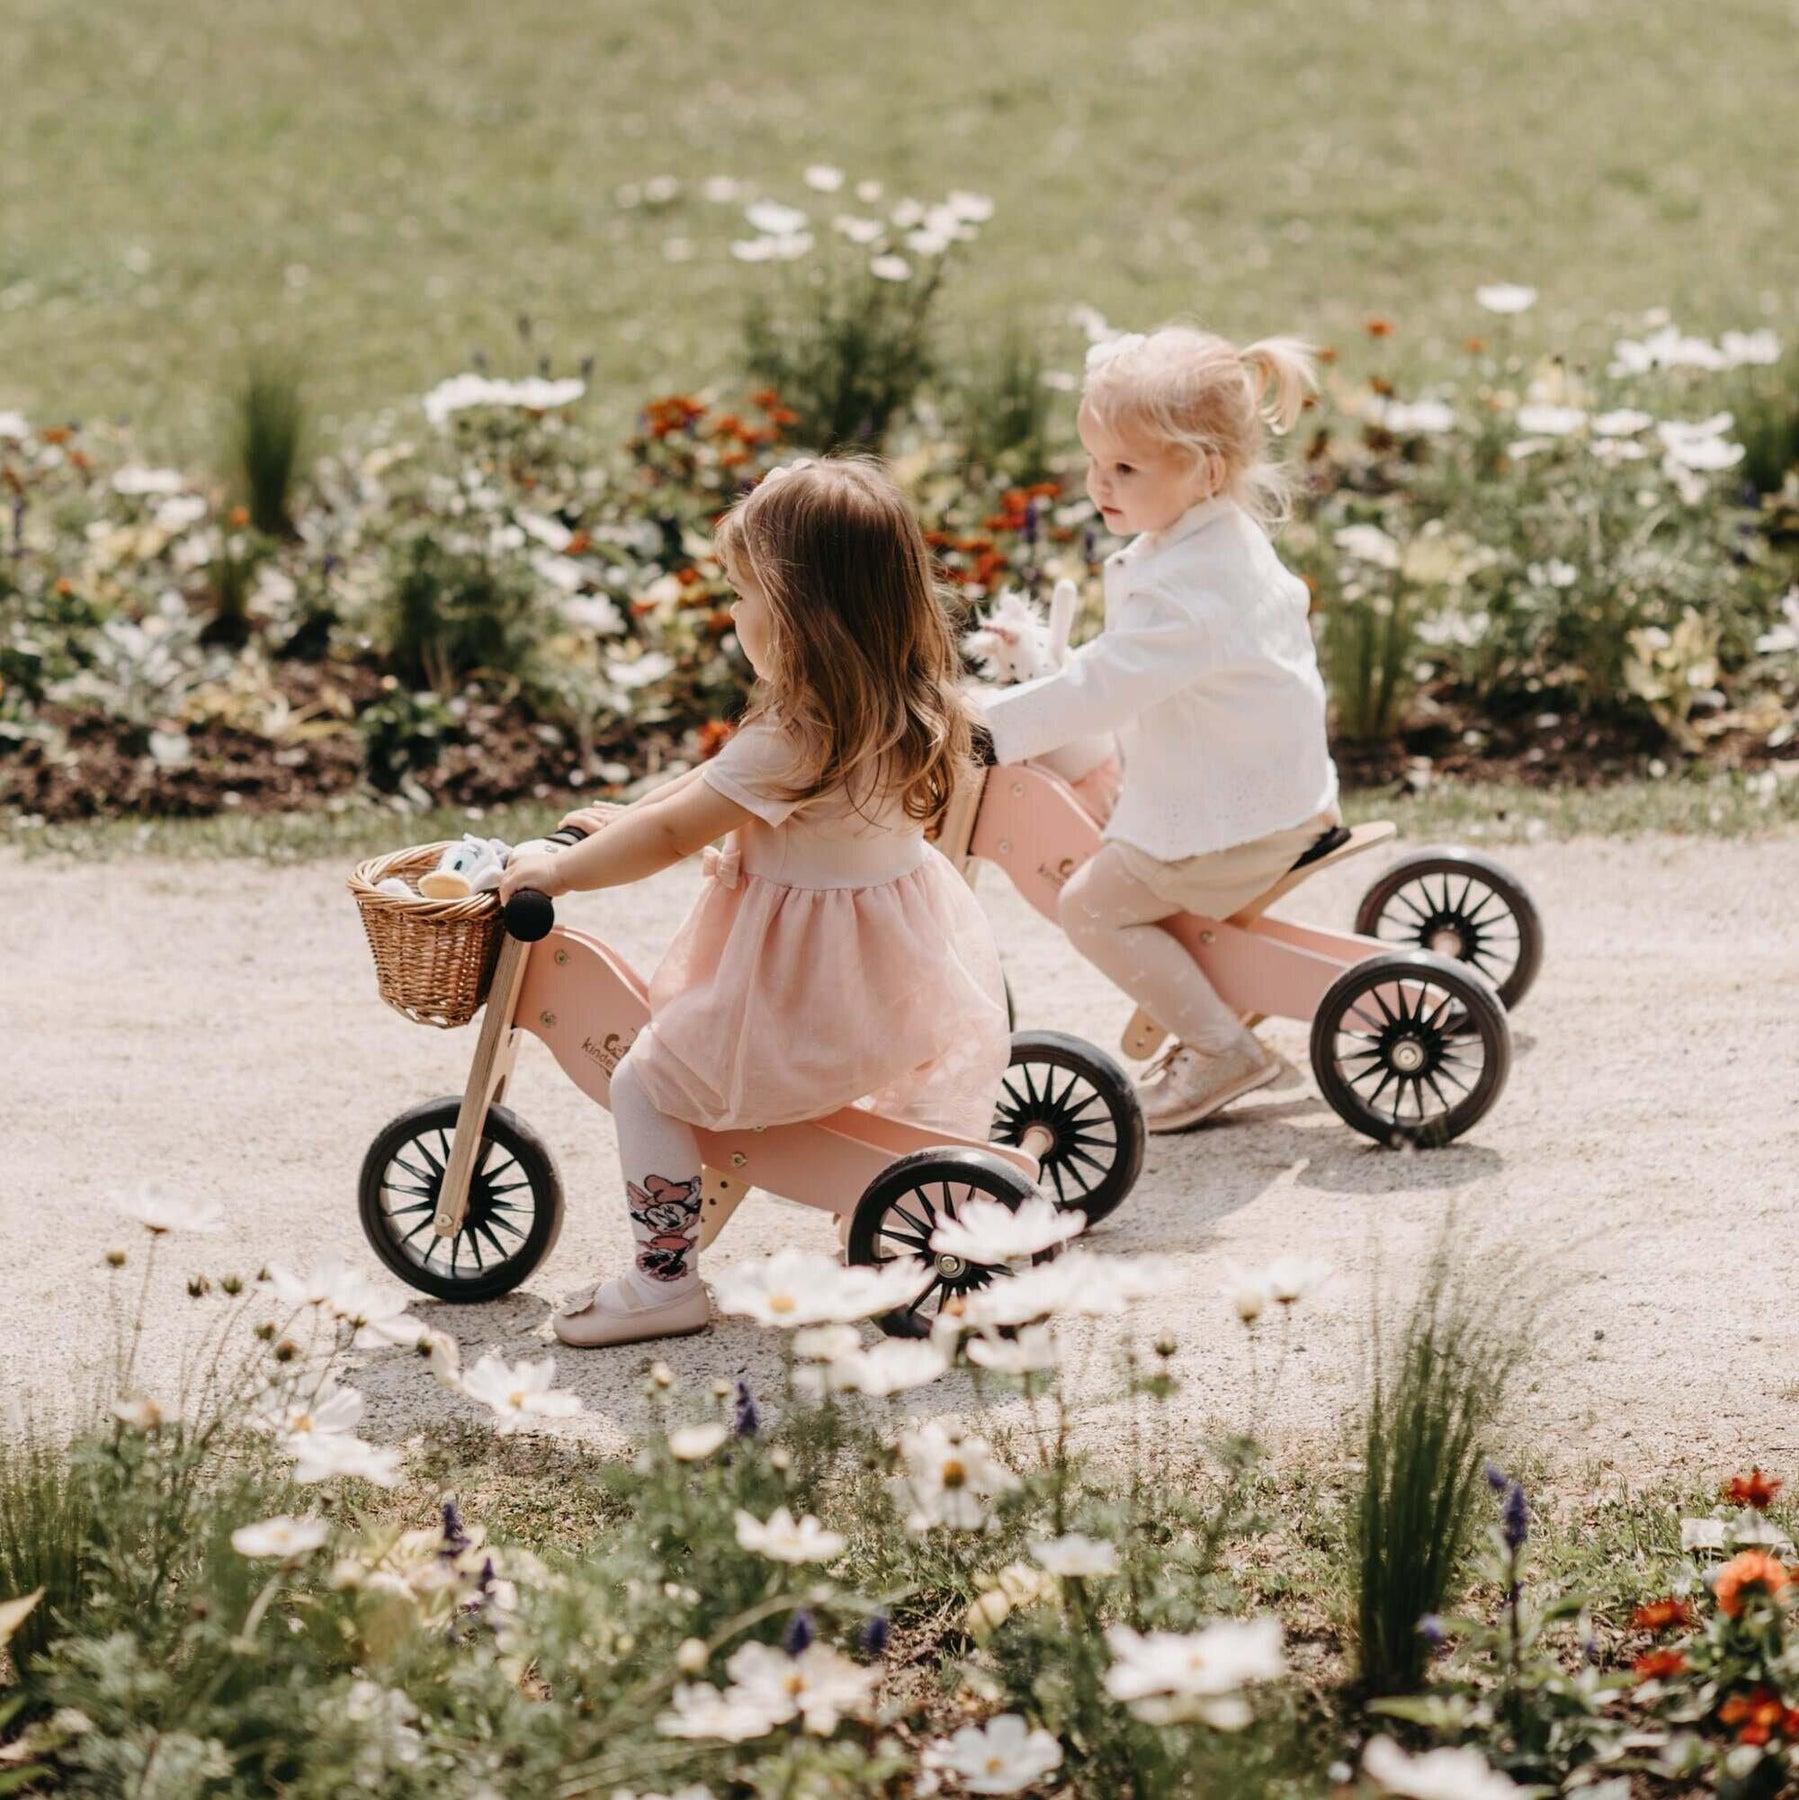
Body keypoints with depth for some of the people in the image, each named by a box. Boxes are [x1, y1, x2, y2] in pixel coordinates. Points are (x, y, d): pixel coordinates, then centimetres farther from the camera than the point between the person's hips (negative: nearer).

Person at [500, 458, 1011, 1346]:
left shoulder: (794, 738, -26)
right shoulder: (902, 709, 2)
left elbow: (670, 837, -19)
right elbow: (720, 780, 13)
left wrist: (558, 868, -6)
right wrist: (621, 818, 16)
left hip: (809, 994, -8)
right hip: (904, 967, 8)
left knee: (645, 1080, 2)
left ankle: (666, 1280, 3)